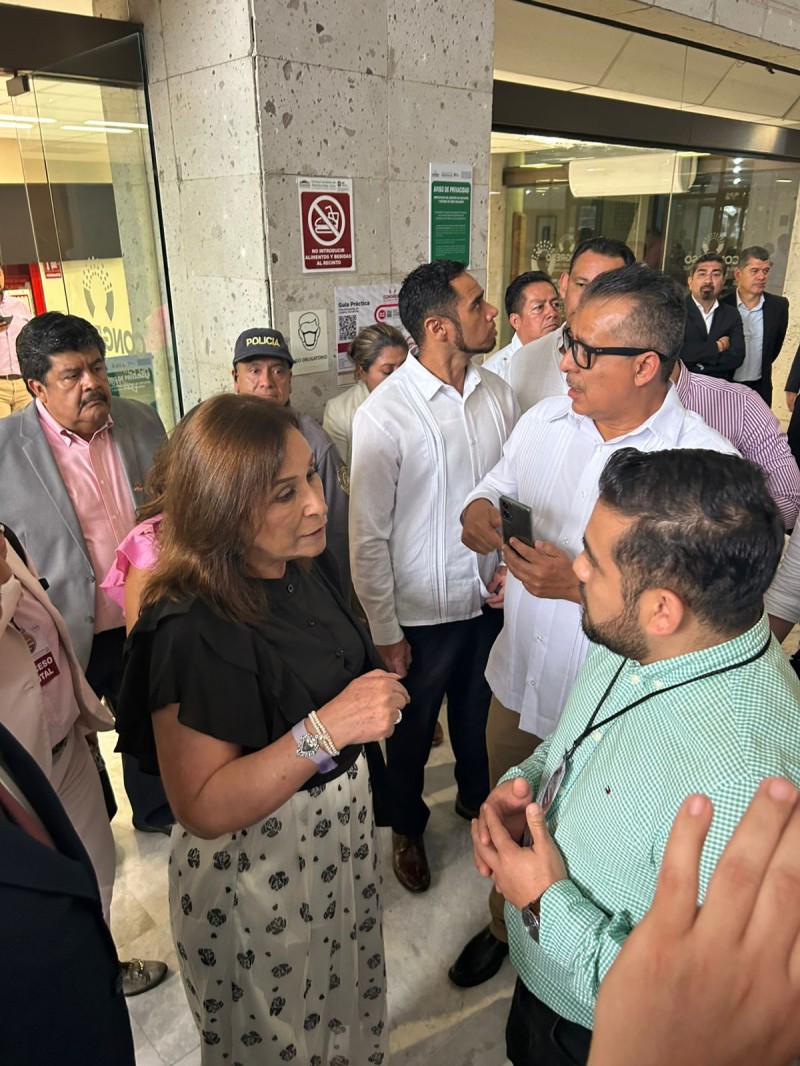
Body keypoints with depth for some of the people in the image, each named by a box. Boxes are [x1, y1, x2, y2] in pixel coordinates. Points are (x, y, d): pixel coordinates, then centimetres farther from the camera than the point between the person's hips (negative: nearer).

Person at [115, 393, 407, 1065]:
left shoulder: (308, 568, -6)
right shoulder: (193, 629, -29)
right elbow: (202, 808, -29)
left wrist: (382, 705, 2)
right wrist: (324, 729, -38)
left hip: (340, 827, 7)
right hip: (255, 866, -6)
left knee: (348, 1000, 29)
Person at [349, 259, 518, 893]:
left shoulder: (499, 395, -5)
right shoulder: (383, 414, -20)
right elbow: (369, 537, -16)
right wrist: (385, 632, -12)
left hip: (490, 597, 4)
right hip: (421, 610, -4)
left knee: (476, 713, 27)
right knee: (412, 732, 19)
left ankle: (476, 796, 56)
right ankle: (408, 828, 48)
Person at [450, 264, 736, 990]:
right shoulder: (544, 419, -6)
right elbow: (499, 484, 10)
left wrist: (582, 585, -32)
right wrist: (480, 509, -13)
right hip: (517, 681, 5)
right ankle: (505, 925, 59)